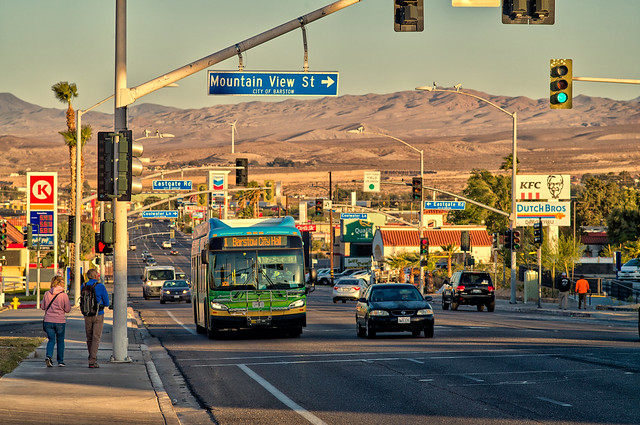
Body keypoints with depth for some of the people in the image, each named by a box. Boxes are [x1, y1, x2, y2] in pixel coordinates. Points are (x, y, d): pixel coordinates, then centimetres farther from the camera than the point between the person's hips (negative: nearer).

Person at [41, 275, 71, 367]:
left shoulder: (47, 294, -1)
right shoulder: (64, 295, -10)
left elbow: (42, 306, 6)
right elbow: (67, 309, -6)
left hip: (48, 321, 2)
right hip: (60, 321, -2)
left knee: (51, 340, 10)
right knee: (60, 341, 13)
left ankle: (49, 356, -15)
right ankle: (60, 361, 19)